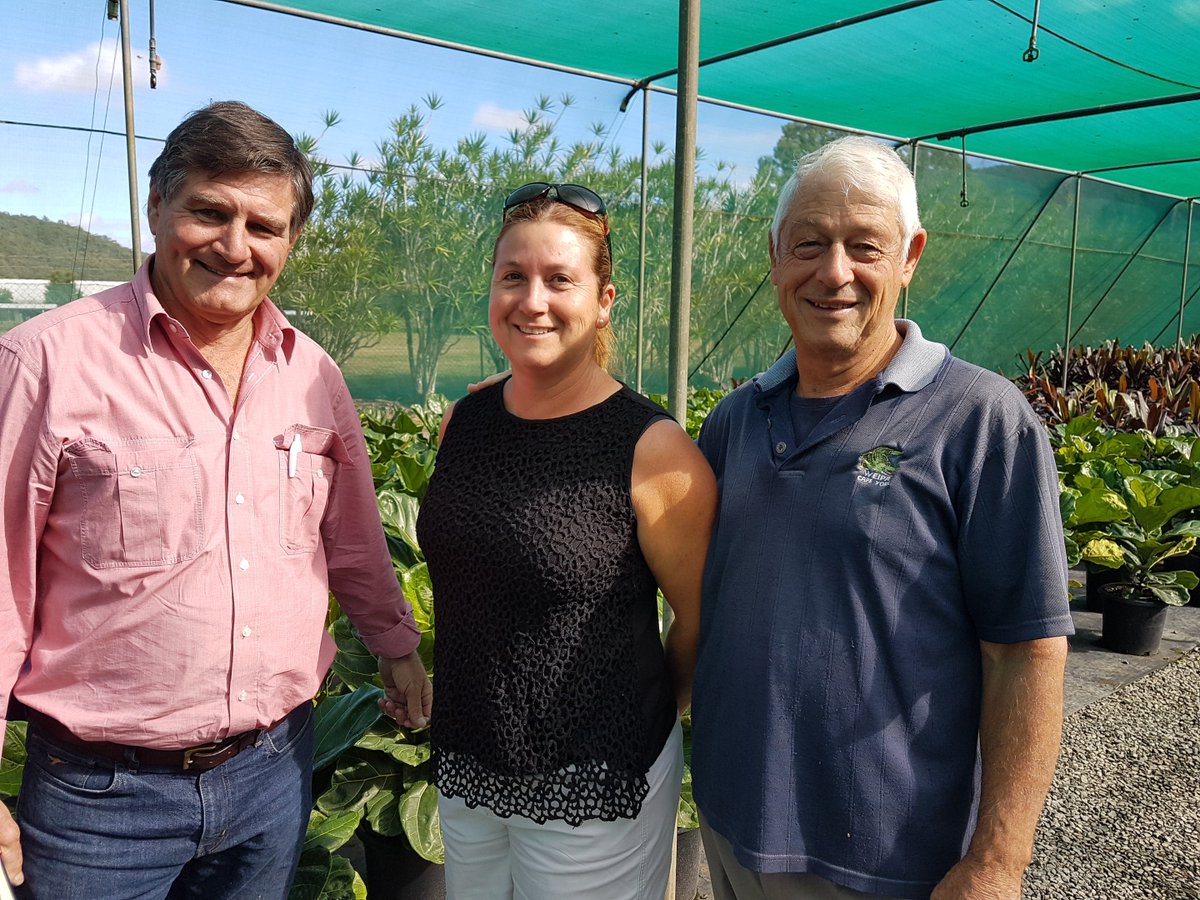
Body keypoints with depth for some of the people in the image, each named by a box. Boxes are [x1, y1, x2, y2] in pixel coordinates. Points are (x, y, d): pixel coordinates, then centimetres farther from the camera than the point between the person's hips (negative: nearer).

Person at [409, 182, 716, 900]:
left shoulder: (653, 450, -19)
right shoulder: (464, 423, -1)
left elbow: (701, 621, -10)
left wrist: (639, 717, 3)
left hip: (594, 787, -5)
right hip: (465, 767, 5)